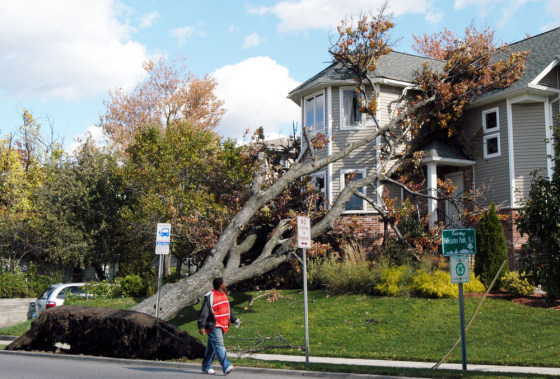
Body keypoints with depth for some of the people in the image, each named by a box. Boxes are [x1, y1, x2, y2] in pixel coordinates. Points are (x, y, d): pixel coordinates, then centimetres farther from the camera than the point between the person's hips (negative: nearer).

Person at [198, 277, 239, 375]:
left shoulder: (224, 295, 14)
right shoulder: (210, 297, -13)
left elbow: (228, 309, 26)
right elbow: (204, 312, -14)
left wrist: (234, 319, 20)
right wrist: (202, 326, -18)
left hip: (222, 326, 9)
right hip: (214, 327, -9)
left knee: (212, 347, 14)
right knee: (219, 346, -15)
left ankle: (206, 367, 22)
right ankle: (226, 367, -22)